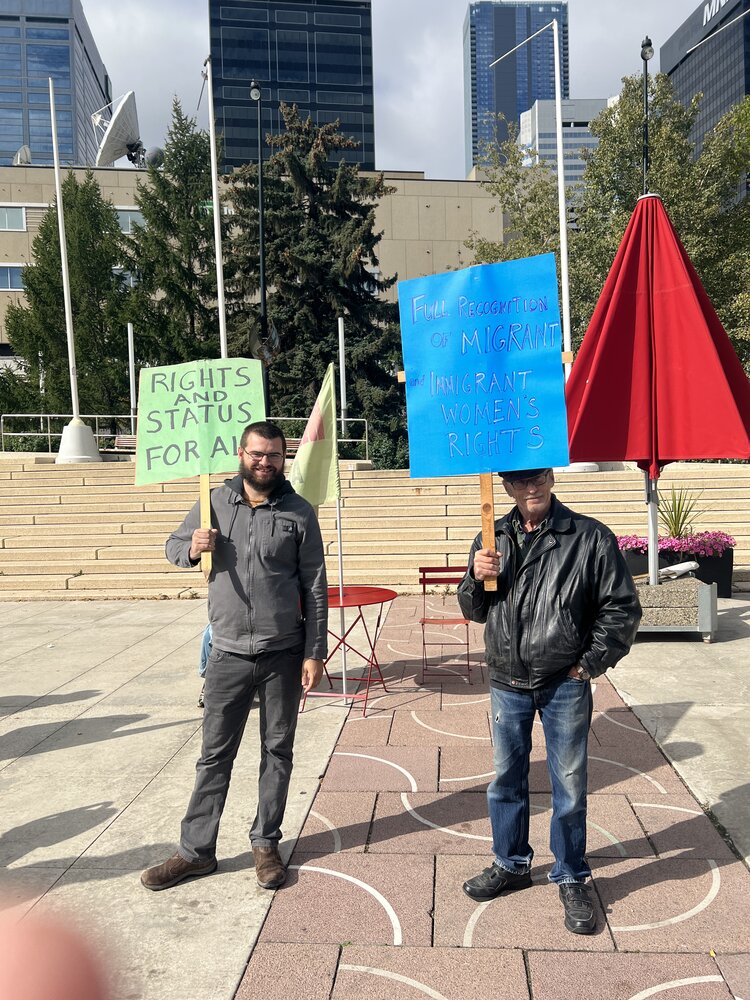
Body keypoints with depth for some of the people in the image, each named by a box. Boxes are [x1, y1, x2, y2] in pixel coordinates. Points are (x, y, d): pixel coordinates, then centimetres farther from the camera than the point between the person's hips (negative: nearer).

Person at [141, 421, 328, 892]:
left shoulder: (299, 513, -5)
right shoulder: (215, 502, 1)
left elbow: (315, 588, -3)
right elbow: (174, 545, 13)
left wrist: (314, 653, -6)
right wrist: (192, 548, -12)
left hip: (284, 654, -1)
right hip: (229, 654, 1)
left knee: (277, 751, 12)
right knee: (215, 755, 11)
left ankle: (266, 843, 30)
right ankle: (196, 850, 26)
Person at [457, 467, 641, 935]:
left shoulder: (590, 537, -9)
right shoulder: (493, 539, 2)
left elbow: (622, 608, -3)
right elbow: (474, 611, 8)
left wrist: (591, 663, -7)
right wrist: (477, 579, -13)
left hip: (565, 685, -3)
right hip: (507, 682, 3)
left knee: (569, 787, 10)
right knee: (507, 780, 17)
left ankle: (572, 878, 31)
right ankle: (511, 865, 38)